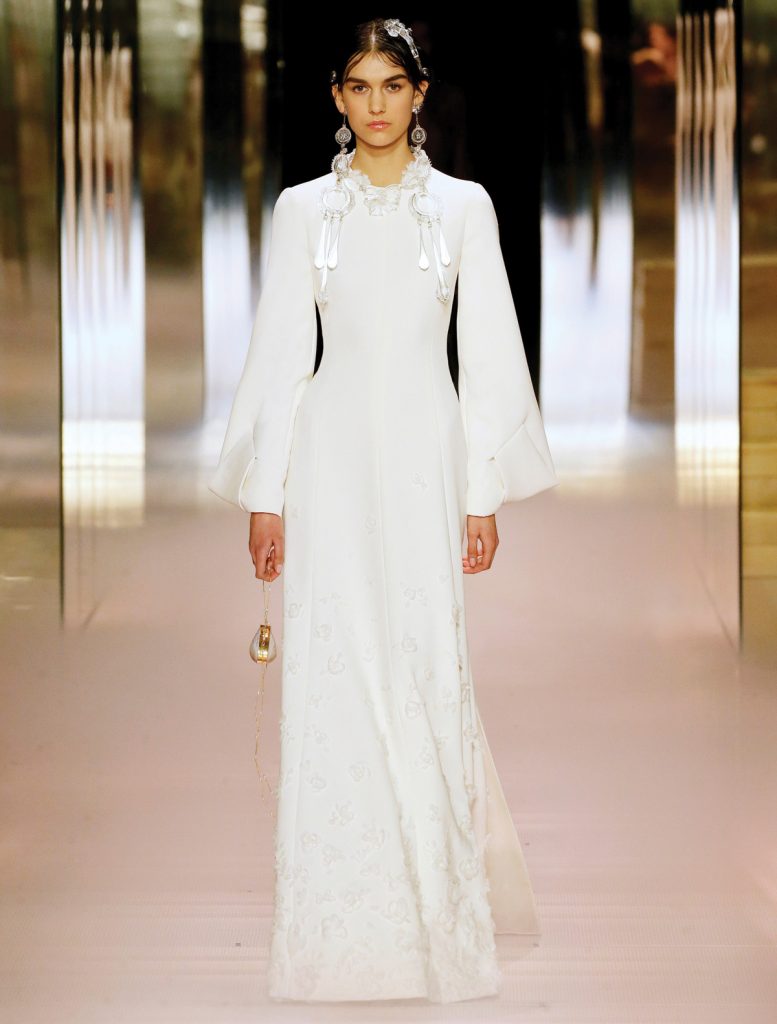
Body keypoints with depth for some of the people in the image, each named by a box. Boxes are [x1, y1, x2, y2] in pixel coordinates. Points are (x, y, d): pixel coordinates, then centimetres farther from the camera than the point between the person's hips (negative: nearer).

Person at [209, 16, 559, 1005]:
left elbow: (488, 355, 4)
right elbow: (279, 355, 5)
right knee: (331, 681, -2)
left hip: (425, 452, 0)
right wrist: (265, 494, 0)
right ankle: (342, 917, 9)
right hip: (331, 453, 1)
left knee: (428, 673, -2)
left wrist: (484, 494, 0)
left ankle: (439, 910, 13)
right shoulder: (303, 209, 6)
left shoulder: (463, 206, 5)